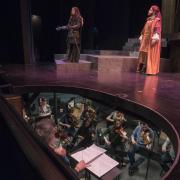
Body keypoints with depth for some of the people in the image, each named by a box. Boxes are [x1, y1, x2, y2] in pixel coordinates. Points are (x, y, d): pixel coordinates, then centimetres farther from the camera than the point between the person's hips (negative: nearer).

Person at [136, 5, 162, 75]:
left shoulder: (157, 20, -4)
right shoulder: (148, 20, 18)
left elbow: (157, 29, -15)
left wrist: (154, 38, -27)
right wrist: (142, 37, 16)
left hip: (151, 39, -8)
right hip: (145, 39, 8)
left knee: (150, 54, -8)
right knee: (143, 53, 7)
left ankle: (150, 70, -5)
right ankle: (142, 68, 13)